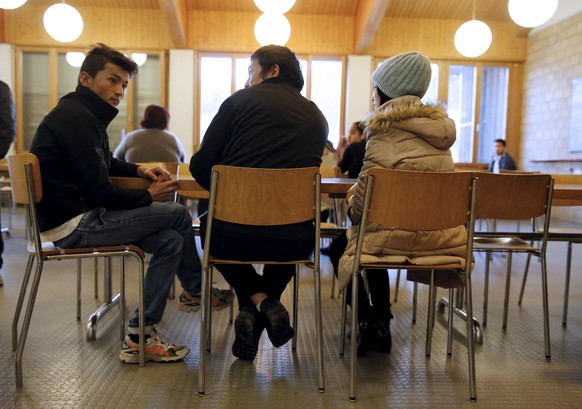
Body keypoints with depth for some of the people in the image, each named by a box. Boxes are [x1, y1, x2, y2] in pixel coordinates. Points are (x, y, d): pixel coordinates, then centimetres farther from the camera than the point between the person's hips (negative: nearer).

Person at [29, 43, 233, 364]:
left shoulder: (82, 114, 15)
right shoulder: (76, 118, -18)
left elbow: (104, 163, 29)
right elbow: (100, 192, -21)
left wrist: (139, 169, 10)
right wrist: (149, 196, -7)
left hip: (76, 214, 10)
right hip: (70, 224, -10)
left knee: (170, 241, 2)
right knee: (177, 215, -10)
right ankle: (195, 291, 9)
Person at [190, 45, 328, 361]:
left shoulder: (242, 100, 2)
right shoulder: (317, 117, 13)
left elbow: (200, 167, 1)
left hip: (234, 237, -3)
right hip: (294, 243, 4)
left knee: (210, 224, 33)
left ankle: (257, 300, 14)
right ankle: (266, 303, 22)